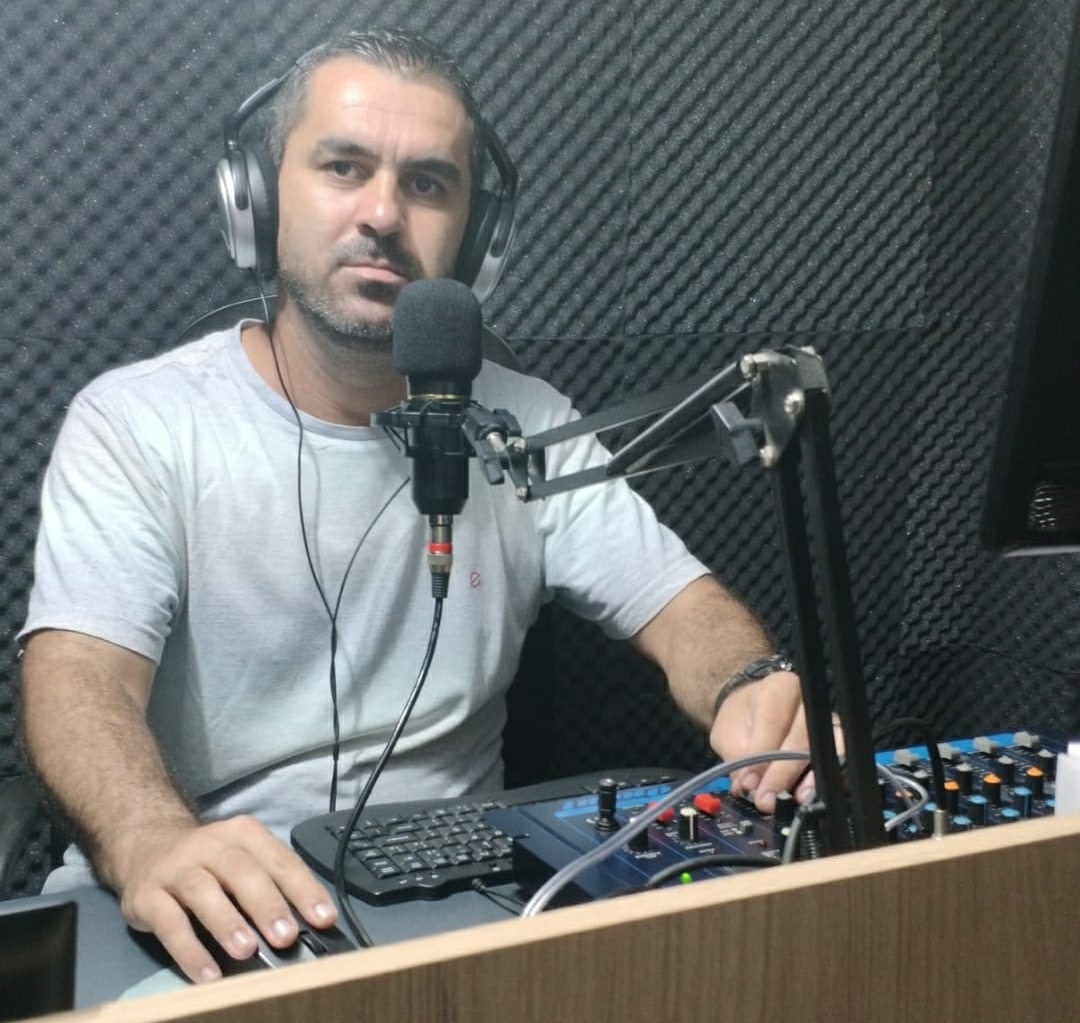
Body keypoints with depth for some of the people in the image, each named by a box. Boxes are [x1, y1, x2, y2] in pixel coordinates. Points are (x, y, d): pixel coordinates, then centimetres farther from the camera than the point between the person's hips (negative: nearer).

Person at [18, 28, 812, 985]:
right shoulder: (135, 423, -6)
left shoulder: (526, 424, 4)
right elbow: (78, 674, -17)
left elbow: (681, 603, 1)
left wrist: (753, 692, -23)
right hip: (194, 921, -2)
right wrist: (152, 843, -39)